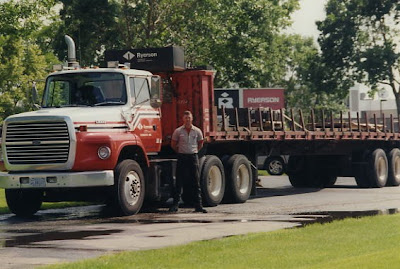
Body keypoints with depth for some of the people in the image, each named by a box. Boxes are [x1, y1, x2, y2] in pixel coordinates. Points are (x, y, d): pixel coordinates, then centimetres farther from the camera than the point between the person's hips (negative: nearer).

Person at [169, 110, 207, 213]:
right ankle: (175, 205, 1)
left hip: (193, 157, 1)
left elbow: (200, 144, 17)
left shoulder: (197, 131, 3)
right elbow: (173, 145, 9)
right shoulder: (178, 131, -1)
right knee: (179, 182, -1)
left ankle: (198, 205, 6)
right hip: (182, 157, -1)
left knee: (196, 182, 3)